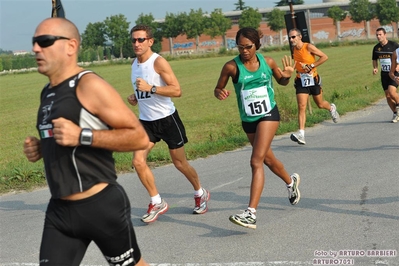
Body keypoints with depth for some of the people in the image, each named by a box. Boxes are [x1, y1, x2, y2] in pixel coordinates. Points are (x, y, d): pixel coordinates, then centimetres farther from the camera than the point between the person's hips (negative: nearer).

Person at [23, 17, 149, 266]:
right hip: (59, 210, 7)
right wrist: (40, 147, 5)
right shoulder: (48, 93, 10)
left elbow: (139, 137, -18)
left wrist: (83, 136, -26)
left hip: (102, 206, -7)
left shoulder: (89, 85, -14)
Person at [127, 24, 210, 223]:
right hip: (146, 121, 6)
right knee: (138, 161, -12)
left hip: (167, 118, -6)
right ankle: (157, 203, 2)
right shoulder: (135, 64, 6)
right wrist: (135, 98, 3)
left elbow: (177, 90, -23)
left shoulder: (158, 62, -16)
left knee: (180, 163, 7)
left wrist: (151, 88, -31)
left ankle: (200, 194, 33)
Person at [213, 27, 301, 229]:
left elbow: (281, 82, 11)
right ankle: (291, 181, 53)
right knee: (268, 159, 21)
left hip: (268, 115, -3)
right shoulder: (231, 66, -10)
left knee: (256, 161, -16)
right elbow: (218, 89, -1)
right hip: (248, 120, 3)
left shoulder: (268, 62, -6)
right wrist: (220, 93, -25)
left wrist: (287, 76, -12)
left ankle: (251, 213, -22)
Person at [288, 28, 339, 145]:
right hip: (301, 81, 3)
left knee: (320, 104, 14)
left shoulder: (309, 47, -14)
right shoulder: (294, 50, 5)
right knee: (301, 107, -11)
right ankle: (301, 134, -17)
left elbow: (324, 57, -14)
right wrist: (292, 67, 4)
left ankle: (332, 108, 50)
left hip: (313, 79, -3)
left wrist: (311, 66, -18)